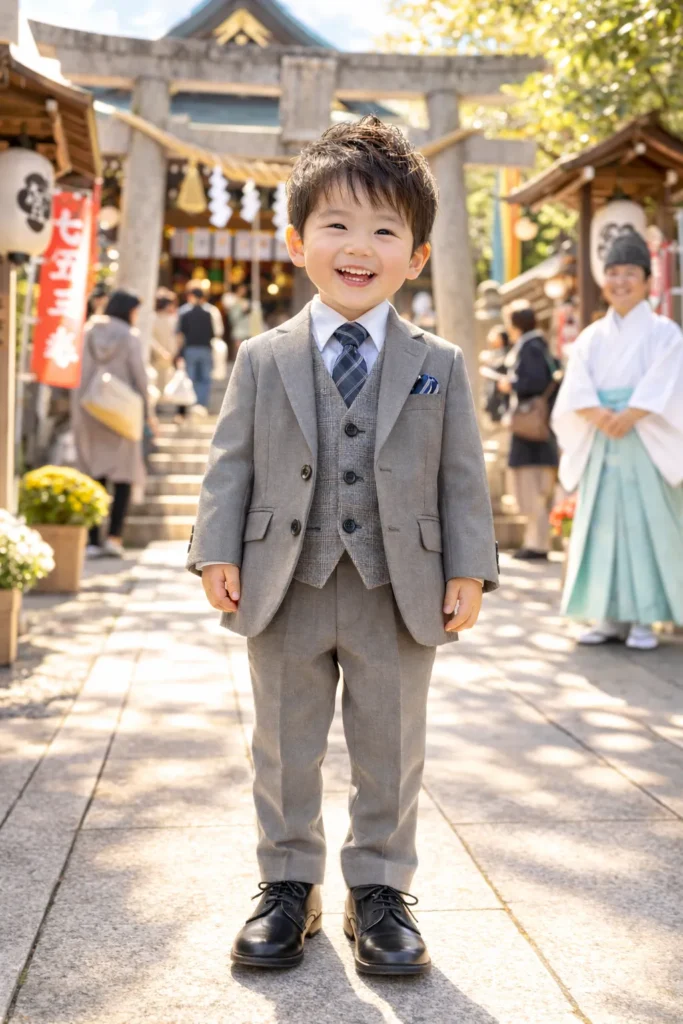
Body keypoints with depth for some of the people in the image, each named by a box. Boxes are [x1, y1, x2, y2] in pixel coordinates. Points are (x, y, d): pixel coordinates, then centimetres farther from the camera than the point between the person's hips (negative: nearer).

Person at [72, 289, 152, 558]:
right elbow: (139, 375, -9)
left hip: (88, 412, 3)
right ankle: (115, 536, -7)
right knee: (124, 475, 7)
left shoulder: (87, 333, 5)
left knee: (93, 475, 7)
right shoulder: (129, 335, -5)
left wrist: (76, 412, 7)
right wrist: (146, 412, -1)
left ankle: (92, 541, 3)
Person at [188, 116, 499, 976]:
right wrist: (218, 554, -7)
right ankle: (289, 885, 29)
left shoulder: (439, 365, 3)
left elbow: (462, 474, 2)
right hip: (284, 588, 0)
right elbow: (231, 462, 2)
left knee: (391, 752, 10)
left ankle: (379, 890, 27)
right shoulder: (262, 359, 3)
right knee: (284, 749, 12)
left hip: (398, 594, 0)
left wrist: (469, 571, -4)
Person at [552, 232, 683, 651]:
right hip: (600, 447, 4)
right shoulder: (592, 337, 13)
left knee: (646, 522, -5)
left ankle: (644, 618, -2)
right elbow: (576, 389, 0)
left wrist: (628, 418, -22)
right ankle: (609, 616, 6)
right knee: (602, 524, 1)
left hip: (645, 444, -3)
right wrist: (599, 418, -18)